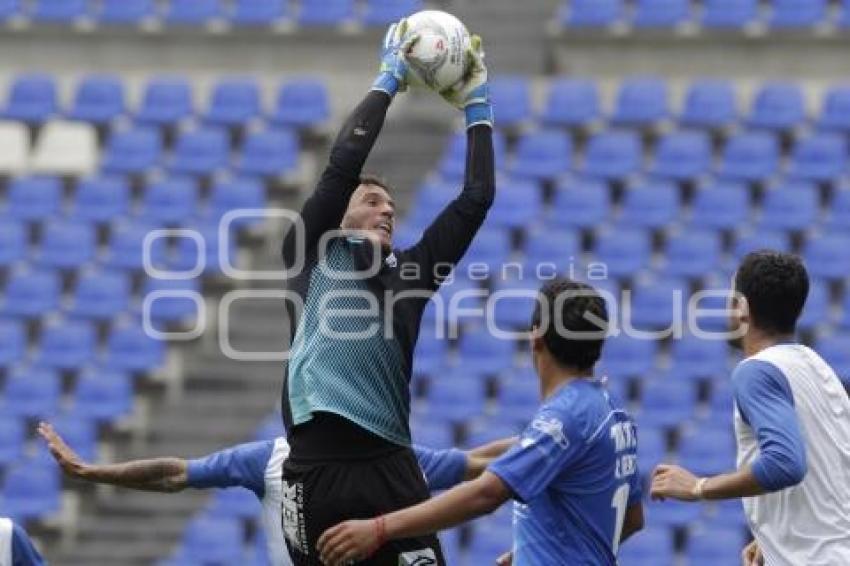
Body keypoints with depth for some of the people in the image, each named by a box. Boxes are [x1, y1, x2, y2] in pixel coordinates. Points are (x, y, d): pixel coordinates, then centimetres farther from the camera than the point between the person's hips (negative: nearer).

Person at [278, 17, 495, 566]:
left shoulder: (408, 272, 22)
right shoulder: (313, 254, 14)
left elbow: (476, 199, 20)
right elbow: (343, 165, 5)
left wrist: (477, 105, 24)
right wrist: (390, 79, 13)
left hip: (389, 467, 3)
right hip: (316, 472, -3)